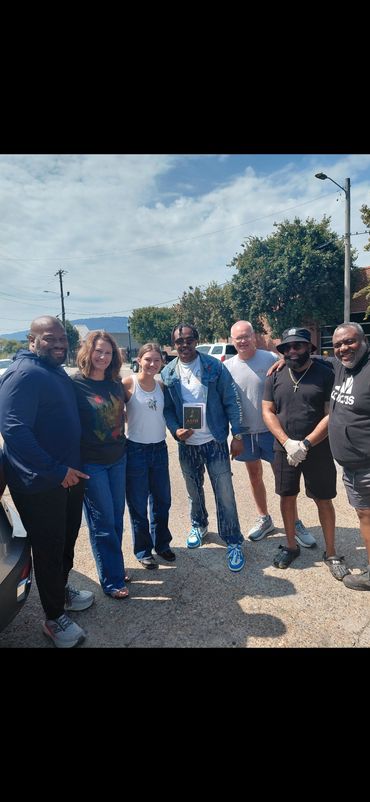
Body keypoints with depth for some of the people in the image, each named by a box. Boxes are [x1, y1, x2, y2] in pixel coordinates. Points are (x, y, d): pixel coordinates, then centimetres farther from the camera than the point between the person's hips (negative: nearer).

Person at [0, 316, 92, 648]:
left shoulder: (58, 373, 11)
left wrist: (72, 467, 14)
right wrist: (57, 471, -25)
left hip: (68, 476, 9)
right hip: (40, 484, -8)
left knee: (67, 539, 21)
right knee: (49, 548, 6)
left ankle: (61, 591, 44)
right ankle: (54, 618, 26)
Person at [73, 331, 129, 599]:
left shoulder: (116, 383, 4)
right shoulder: (75, 385, -13)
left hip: (118, 458, 6)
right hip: (91, 463, -5)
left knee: (117, 516, 15)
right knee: (103, 522, 3)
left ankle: (115, 565, 34)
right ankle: (112, 580, 18)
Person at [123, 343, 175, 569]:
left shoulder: (161, 385, 5)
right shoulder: (128, 384, -11)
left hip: (159, 448, 5)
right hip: (136, 449, -5)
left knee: (162, 500, 16)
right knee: (138, 504, 8)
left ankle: (162, 543, 36)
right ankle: (143, 550, 26)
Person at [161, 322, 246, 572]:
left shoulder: (214, 367, -8)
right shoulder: (168, 373, 1)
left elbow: (231, 401, -7)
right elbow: (167, 408, 5)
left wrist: (238, 434, -10)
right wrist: (176, 430, -12)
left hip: (215, 441, -3)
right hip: (186, 443, 3)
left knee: (224, 493, -2)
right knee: (194, 490, 19)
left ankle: (233, 543, 14)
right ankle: (199, 525, 44)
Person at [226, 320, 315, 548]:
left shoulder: (271, 359, -10)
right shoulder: (227, 366, -1)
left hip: (271, 430, -3)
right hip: (245, 433, 3)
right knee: (255, 477, 16)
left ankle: (296, 523, 22)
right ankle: (265, 520, 34)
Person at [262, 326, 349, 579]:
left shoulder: (325, 374, -6)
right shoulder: (276, 376, 3)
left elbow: (331, 415, -10)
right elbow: (268, 411, 0)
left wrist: (306, 444, -17)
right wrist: (287, 442, -12)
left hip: (318, 450, -2)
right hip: (285, 449, 3)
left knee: (324, 500, 7)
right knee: (287, 497, 12)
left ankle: (331, 553, 25)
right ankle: (291, 545, 32)